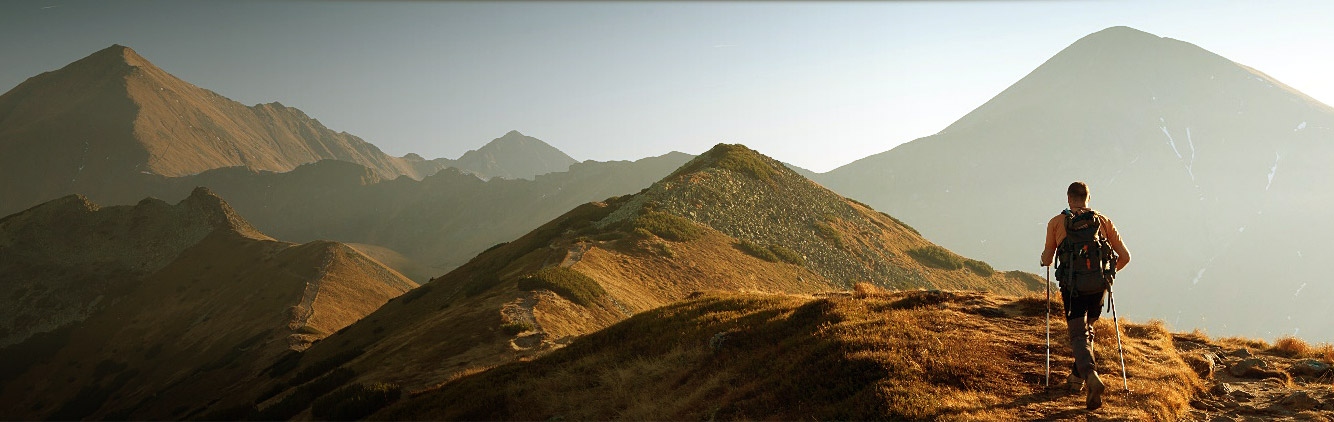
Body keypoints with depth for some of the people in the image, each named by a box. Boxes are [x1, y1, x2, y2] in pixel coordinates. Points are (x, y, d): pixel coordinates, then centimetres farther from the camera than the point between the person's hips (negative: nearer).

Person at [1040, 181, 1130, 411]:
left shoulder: (1057, 222, 5)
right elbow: (1125, 257, 9)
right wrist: (1111, 270, 30)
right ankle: (1077, 377, 28)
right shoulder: (1103, 221, 10)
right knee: (1087, 329, 24)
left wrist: (1045, 258, 37)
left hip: (1072, 287, -3)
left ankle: (1091, 376, -29)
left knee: (1079, 335, -4)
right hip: (1099, 286, 3)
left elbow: (1047, 260, 12)